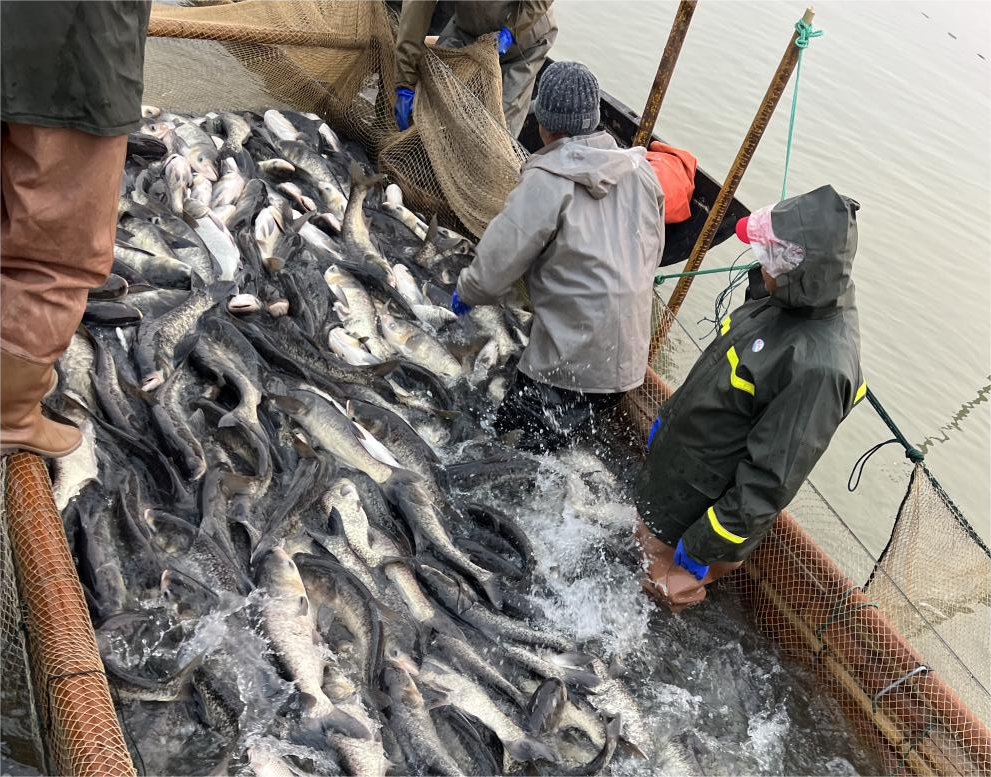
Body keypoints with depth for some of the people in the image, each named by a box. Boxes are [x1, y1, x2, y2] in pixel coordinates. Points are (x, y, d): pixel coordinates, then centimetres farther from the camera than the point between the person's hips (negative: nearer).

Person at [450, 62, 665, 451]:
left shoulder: (546, 182, -15)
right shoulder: (640, 170, 5)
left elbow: (496, 265, -14)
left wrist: (465, 292, 7)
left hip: (568, 363, -7)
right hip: (627, 362, 7)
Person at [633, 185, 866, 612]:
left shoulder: (819, 367, -35)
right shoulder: (786, 297, -8)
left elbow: (769, 481, -30)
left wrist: (696, 555, -22)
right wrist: (664, 423, 20)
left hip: (699, 513, -8)